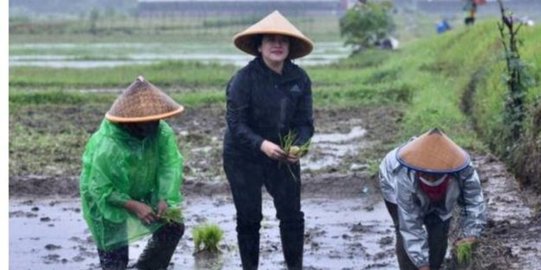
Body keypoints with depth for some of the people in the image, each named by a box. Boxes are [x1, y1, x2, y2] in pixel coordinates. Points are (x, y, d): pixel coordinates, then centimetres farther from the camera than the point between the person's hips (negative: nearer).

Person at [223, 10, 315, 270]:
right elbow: (235, 123, -21)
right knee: (249, 218, 4)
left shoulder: (300, 78, -7)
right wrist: (262, 144, -36)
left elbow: (304, 122, -5)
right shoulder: (244, 78, -19)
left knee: (292, 215, 2)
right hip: (243, 158, -3)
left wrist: (298, 146, -25)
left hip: (283, 157, 3)